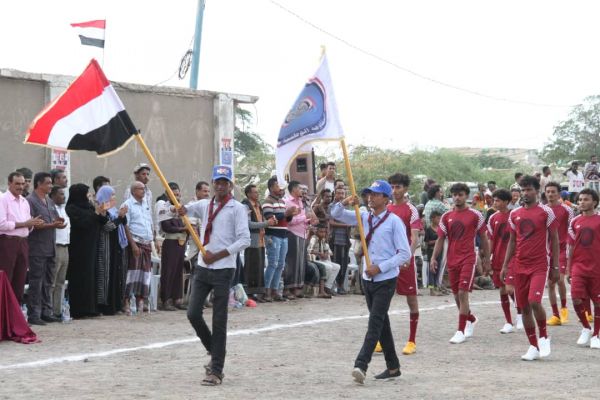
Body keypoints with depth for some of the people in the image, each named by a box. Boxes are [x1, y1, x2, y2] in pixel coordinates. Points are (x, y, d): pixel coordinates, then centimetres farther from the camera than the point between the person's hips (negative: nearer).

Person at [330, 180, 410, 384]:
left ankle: (361, 365, -22)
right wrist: (345, 203, -10)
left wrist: (380, 267, -17)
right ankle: (393, 366, 21)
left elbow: (405, 254, -12)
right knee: (381, 322, 12)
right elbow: (336, 214, 12)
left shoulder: (394, 221, -10)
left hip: (386, 279, -7)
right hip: (368, 279, 7)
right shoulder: (364, 217, 8)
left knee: (375, 321, -13)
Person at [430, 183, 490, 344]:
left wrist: (486, 259, 4)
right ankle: (471, 319, 37)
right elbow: (440, 238, 10)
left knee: (463, 293, -13)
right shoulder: (446, 216, 7)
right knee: (457, 295, 11)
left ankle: (461, 331, -10)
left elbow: (483, 238, 4)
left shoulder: (475, 215, -3)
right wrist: (434, 257, -1)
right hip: (452, 260, 5)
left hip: (468, 259, -5)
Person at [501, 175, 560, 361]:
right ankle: (534, 347, 14)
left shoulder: (546, 212, -3)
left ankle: (544, 337, 3)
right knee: (524, 307, 4)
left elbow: (554, 240, -1)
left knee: (534, 301, -21)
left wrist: (555, 267, -4)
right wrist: (505, 265, 10)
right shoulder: (514, 214, 10)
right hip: (520, 267, 5)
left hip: (539, 266, -5)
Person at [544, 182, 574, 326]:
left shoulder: (566, 210, -2)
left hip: (562, 249, -4)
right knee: (550, 283, 3)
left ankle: (564, 307, 8)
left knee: (560, 279, -16)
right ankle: (555, 315, 10)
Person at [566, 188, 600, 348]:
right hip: (579, 267, 2)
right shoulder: (575, 222, 7)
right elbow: (571, 247, 11)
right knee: (576, 299, -10)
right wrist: (568, 269, 9)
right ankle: (586, 328, 12)